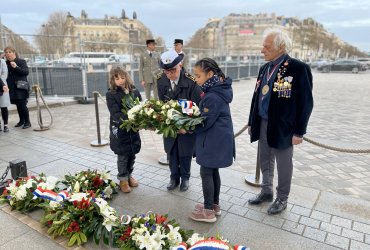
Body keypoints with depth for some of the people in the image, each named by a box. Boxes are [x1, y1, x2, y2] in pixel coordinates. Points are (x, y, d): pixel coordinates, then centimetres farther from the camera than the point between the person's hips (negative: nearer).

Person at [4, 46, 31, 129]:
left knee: (22, 105, -6)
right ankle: (21, 120, 24)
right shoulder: (6, 63, 11)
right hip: (12, 88, 5)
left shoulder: (21, 61, -4)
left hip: (21, 88, -5)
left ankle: (27, 122, 4)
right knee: (18, 105, 12)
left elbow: (26, 72, -14)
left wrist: (16, 67, -25)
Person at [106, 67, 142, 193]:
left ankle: (129, 176, 36)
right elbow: (115, 113, -19)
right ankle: (123, 180, 26)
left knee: (132, 155, 15)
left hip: (134, 129, 3)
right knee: (122, 156, 8)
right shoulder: (111, 94, -9)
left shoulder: (135, 92, 0)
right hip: (119, 130, -3)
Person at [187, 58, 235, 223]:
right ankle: (215, 205, 32)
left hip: (213, 141, -10)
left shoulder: (212, 96, -23)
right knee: (213, 172, 18)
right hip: (218, 140, 10)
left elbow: (205, 122, -21)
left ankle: (208, 211, 16)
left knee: (206, 173, 3)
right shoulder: (218, 90, 8)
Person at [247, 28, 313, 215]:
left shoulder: (298, 68, -13)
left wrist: (299, 132, -13)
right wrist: (251, 122, 13)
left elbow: (305, 102, -13)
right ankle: (266, 191, 37)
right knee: (265, 161, 18)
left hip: (283, 127, -6)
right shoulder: (265, 69, 8)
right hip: (263, 124, 6)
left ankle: (282, 199, 29)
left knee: (283, 165, 10)